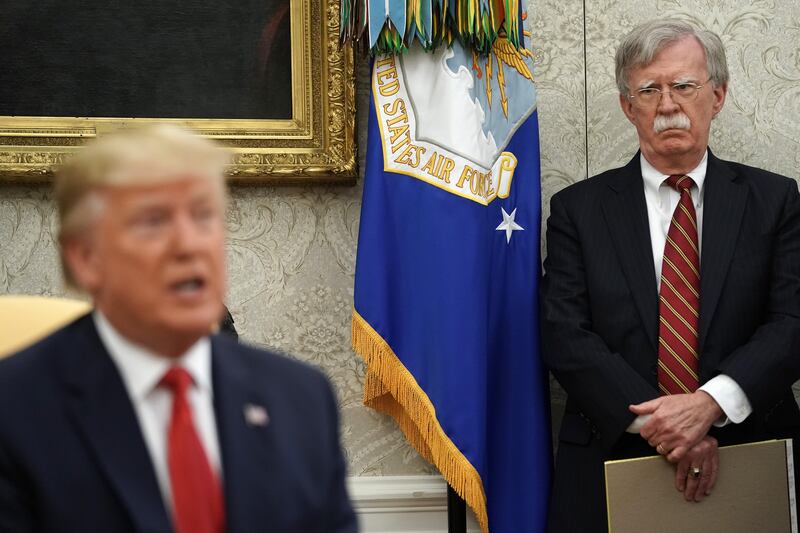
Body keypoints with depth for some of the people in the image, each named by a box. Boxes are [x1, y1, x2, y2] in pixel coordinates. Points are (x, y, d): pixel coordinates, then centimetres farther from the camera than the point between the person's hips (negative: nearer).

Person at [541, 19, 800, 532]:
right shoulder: (578, 209, 3)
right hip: (612, 459, 0)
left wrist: (711, 403, -21)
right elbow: (565, 336, -5)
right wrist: (652, 421, -18)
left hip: (748, 464, 0)